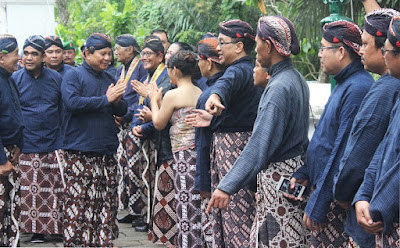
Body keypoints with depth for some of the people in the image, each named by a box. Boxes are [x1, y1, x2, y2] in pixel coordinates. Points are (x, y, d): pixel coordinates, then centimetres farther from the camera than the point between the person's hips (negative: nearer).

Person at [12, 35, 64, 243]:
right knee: (30, 191, -2)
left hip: (53, 146, 1)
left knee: (56, 190, 0)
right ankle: (37, 230, 7)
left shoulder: (56, 78, 7)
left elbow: (64, 110, 14)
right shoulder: (15, 79, 2)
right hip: (27, 147, -1)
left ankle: (57, 226, 10)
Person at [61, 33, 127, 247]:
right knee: (79, 202, -7)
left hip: (106, 152, 6)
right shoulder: (73, 76, -2)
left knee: (106, 201, 5)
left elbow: (122, 111, 17)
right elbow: (73, 102, -19)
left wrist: (117, 102, -7)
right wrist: (106, 99, -15)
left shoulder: (109, 79, 16)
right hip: (80, 152, -6)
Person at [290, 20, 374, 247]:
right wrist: (304, 173, 12)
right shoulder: (346, 85, 13)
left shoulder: (357, 89, -19)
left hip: (338, 202, -10)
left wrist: (316, 207, -20)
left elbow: (342, 154, -22)